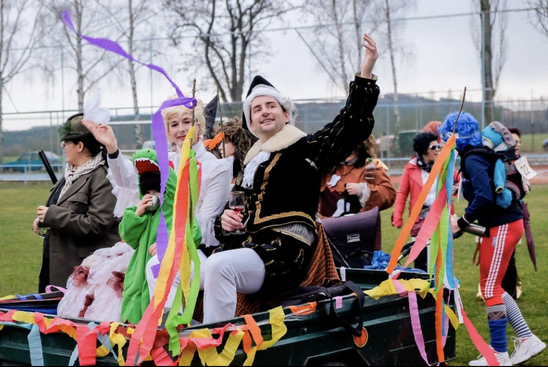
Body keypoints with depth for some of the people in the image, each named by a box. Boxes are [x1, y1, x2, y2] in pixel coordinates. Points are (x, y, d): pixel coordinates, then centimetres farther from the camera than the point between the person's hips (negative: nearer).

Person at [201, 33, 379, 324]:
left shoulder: (305, 149, 5)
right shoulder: (251, 162, 25)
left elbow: (352, 126, -6)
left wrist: (365, 74, -14)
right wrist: (226, 221, 7)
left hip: (285, 251, -7)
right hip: (249, 245, 7)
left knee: (219, 266, -34)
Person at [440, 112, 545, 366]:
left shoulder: (473, 159, -16)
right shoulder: (479, 155, 13)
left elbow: (484, 196, -28)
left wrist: (462, 222, -19)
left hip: (502, 227, -10)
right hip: (503, 224, 10)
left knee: (490, 288, -2)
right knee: (493, 287, 15)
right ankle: (527, 339, 18)